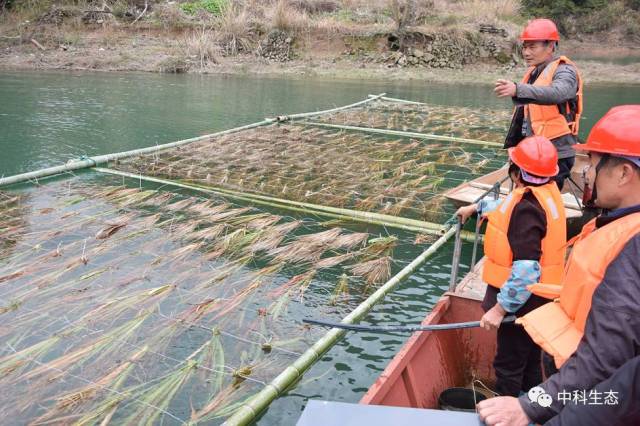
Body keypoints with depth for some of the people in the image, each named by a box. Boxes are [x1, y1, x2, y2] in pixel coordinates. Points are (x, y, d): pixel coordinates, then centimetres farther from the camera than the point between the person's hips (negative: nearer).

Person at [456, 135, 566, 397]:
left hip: (521, 301, -10)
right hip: (535, 299, 10)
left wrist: (500, 308, -28)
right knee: (529, 361, 24)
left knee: (508, 366, 6)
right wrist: (476, 207, 36)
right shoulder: (546, 192, 2)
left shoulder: (527, 209, -27)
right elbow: (507, 209, 25)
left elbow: (526, 269, -33)